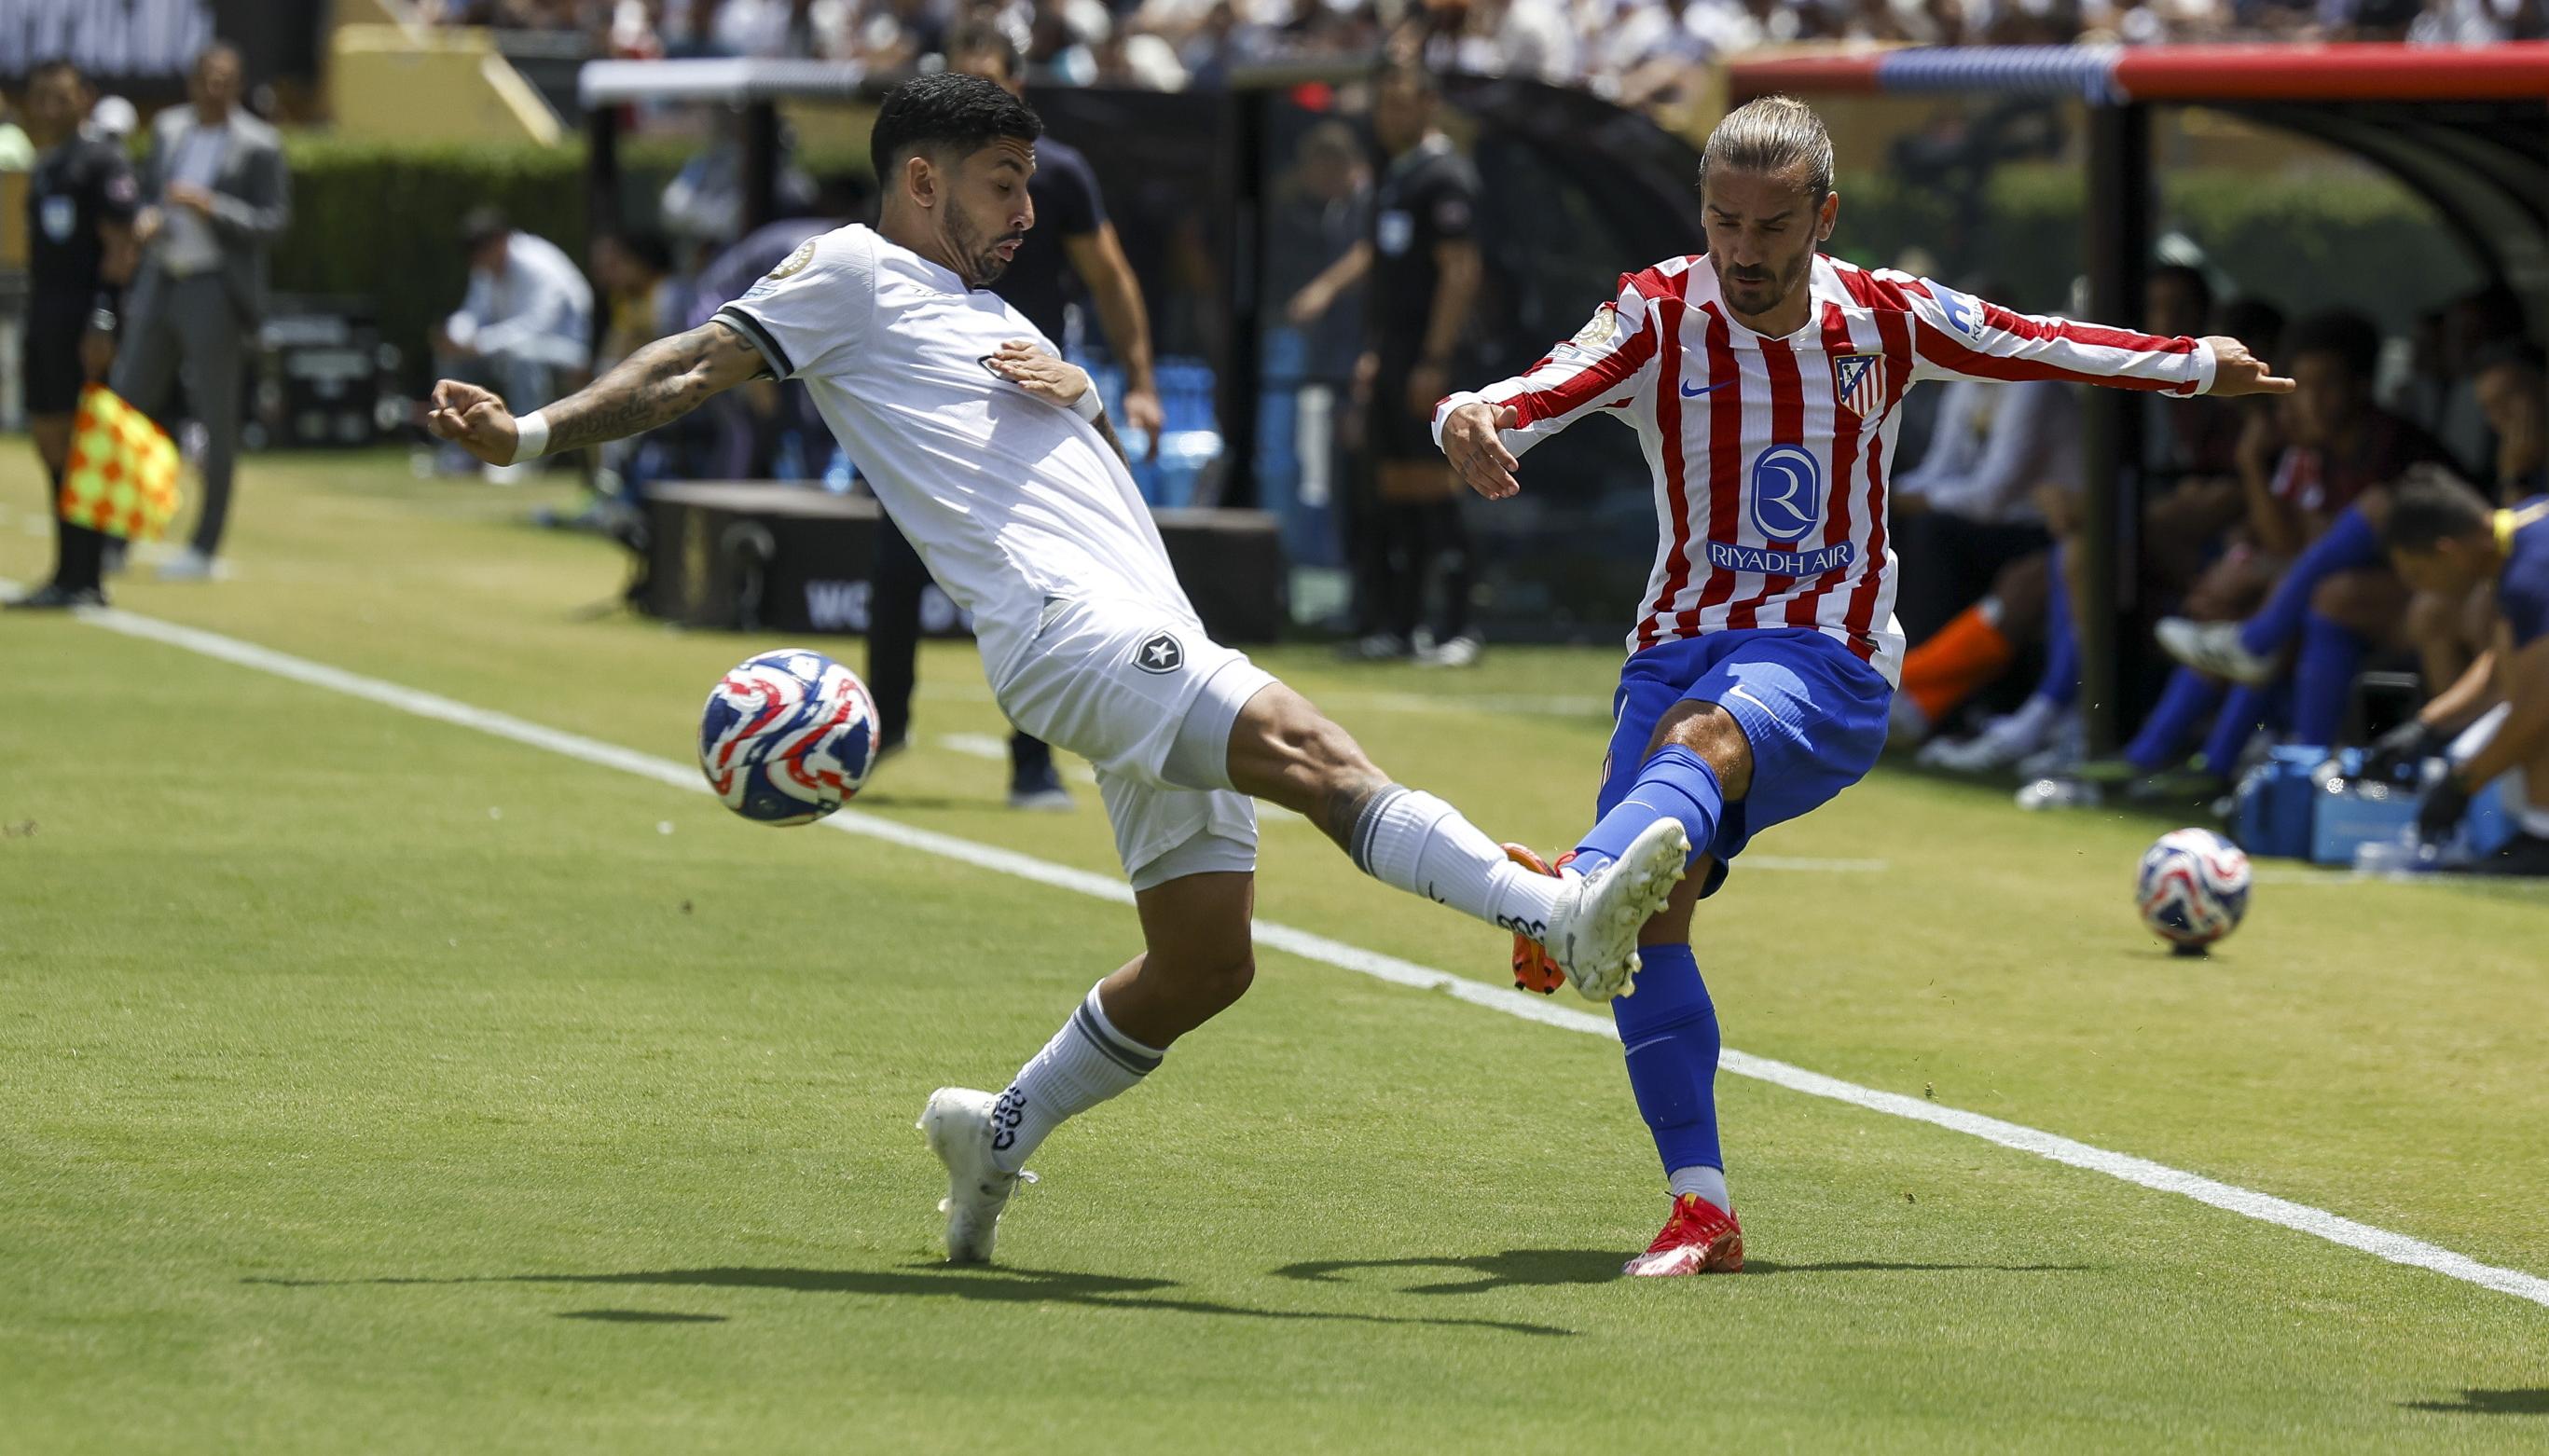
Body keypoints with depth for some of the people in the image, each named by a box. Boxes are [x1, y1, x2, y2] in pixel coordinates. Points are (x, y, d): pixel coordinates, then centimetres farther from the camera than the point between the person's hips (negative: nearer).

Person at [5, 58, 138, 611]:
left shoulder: (101, 163, -7)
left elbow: (120, 248, -13)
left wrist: (101, 322, -21)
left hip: (80, 324, -9)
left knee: (78, 445, -9)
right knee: (49, 443, 8)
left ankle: (86, 580, -7)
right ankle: (67, 576, 12)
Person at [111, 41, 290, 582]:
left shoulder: (258, 147, -6)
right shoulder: (168, 128, 11)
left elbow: (273, 221, -9)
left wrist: (212, 208, -22)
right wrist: (146, 219, -3)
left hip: (215, 292, -6)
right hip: (159, 286, 6)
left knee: (216, 417, -1)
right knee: (128, 401, 3)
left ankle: (205, 548, 6)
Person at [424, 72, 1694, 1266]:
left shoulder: (994, 320, 32)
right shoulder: (853, 274, 9)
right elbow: (694, 368, 4)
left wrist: (1077, 392, 7)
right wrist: (533, 432, -8)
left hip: (1153, 647, 9)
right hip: (1063, 626, -9)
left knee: (1205, 963, 4)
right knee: (1309, 752, -28)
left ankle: (998, 1133, 21)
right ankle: (1561, 916, -46)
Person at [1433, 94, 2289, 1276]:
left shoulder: (1884, 320, 4)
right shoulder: (1657, 318, -1)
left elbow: (2038, 347, 22)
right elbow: (1537, 394, -19)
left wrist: (2196, 367, 34)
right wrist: (1469, 423, -43)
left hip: (1828, 663, -2)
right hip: (1680, 642, 2)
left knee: (1701, 736, -37)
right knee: (1652, 912, -20)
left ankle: (1574, 891, -67)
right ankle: (1700, 1211, -16)